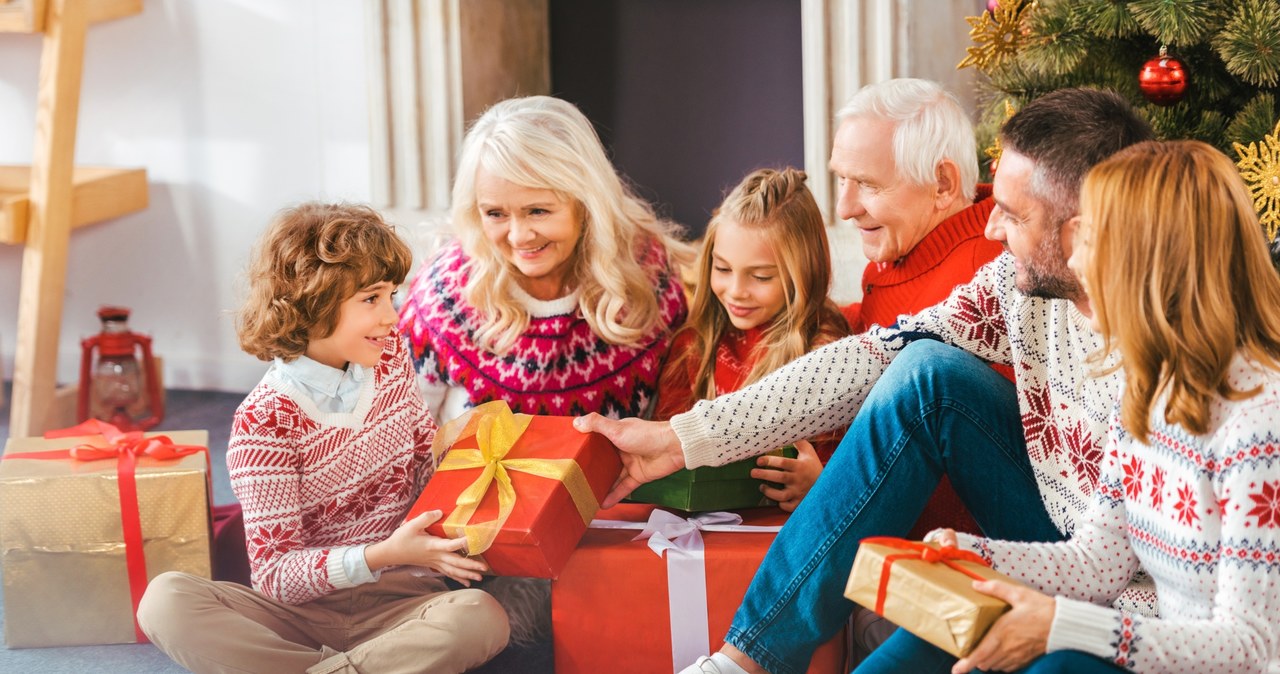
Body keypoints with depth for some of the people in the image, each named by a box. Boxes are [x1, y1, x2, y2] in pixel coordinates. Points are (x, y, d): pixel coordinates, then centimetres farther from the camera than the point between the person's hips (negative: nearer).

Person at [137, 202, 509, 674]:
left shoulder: (391, 357, 4)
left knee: (483, 618, -32)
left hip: (394, 603, 2)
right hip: (299, 609, -2)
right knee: (165, 600, -29)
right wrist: (383, 554, -29)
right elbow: (274, 575, -15)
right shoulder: (264, 421, -11)